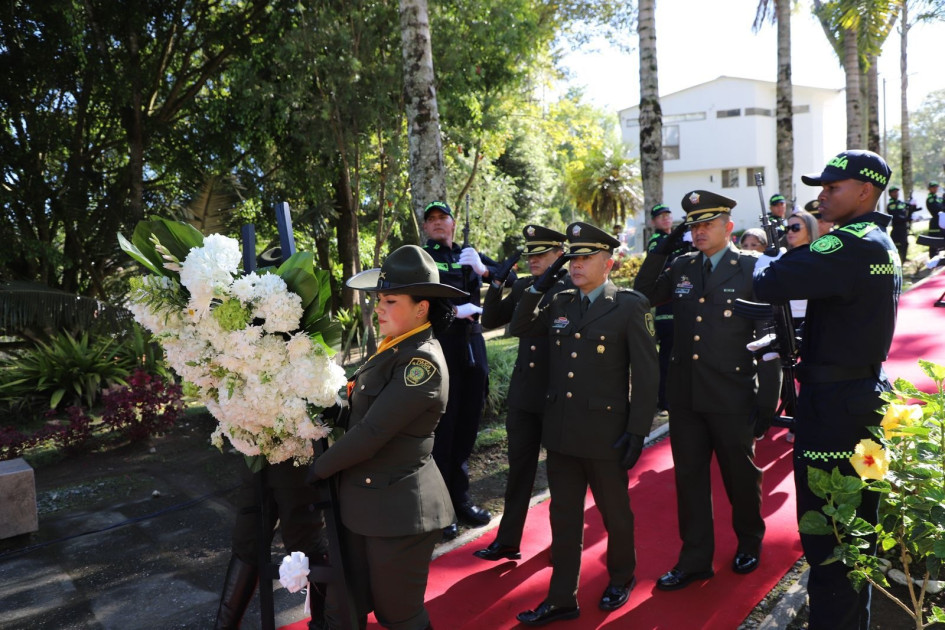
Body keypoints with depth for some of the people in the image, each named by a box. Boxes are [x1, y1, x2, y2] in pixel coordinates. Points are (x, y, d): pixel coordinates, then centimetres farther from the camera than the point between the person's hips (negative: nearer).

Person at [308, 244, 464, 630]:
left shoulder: (422, 360, -21)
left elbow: (372, 432, -22)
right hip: (361, 500, 8)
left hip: (398, 509, -8)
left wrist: (319, 468, -9)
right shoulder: (395, 350, 8)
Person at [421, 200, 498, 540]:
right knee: (441, 429, -1)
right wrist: (454, 311, -19)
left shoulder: (469, 254, 13)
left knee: (468, 425, 12)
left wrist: (482, 269, -14)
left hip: (473, 349, 5)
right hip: (439, 351, -4)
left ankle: (460, 497, 27)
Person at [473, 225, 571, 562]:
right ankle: (508, 541, 21)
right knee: (519, 469, 11)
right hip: (523, 393, 4)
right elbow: (490, 320, 6)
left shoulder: (574, 287, -8)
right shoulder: (522, 286, 7)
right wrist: (497, 282, -8)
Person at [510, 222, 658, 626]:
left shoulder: (630, 305, -8)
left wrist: (638, 431, -13)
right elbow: (518, 329, 18)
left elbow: (646, 373, -9)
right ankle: (561, 598, 25)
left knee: (614, 512, 15)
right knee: (564, 516, 12)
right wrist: (538, 288, 4)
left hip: (605, 433, -4)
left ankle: (621, 577, 40)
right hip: (562, 431, 5)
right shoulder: (560, 304, 7)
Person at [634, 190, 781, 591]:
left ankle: (749, 541, 40)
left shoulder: (752, 268, -7)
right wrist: (661, 251, -2)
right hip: (686, 394, 4)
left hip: (732, 397, -4)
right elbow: (642, 297, 9)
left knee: (740, 474, 15)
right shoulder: (681, 268, 6)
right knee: (689, 476, 11)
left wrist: (768, 400, -10)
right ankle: (695, 558, 25)